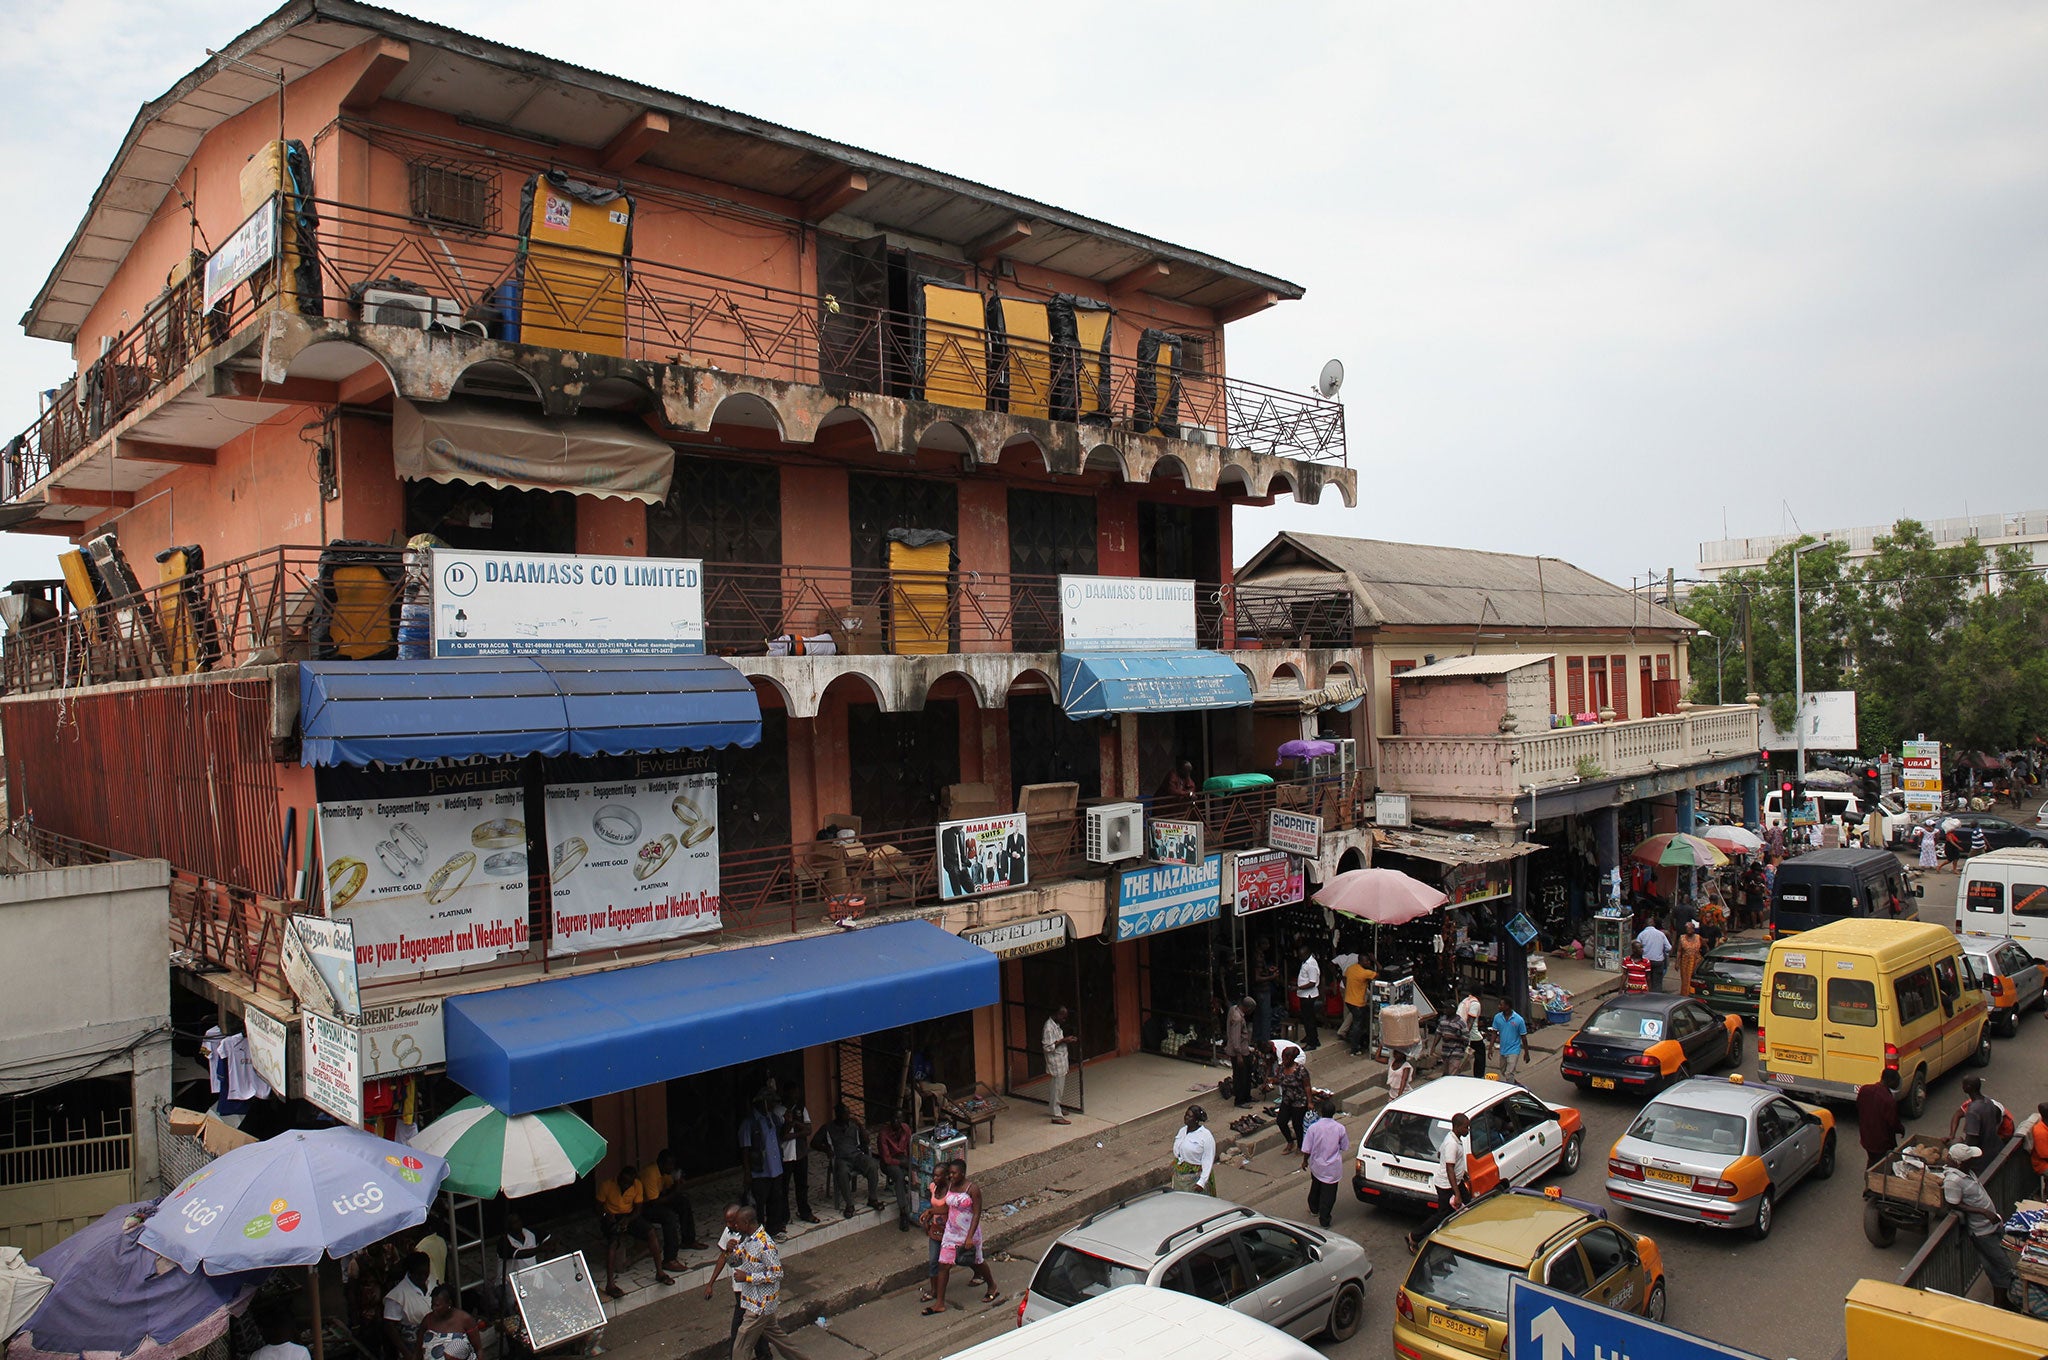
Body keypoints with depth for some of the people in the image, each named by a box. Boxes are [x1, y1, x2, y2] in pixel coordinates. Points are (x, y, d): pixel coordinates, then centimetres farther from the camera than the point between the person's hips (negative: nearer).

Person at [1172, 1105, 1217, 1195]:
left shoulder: (1206, 1136, -17)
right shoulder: (1182, 1131, 6)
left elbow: (1208, 1161, -19)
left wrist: (1201, 1182, -24)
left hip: (1195, 1178, -7)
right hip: (1179, 1176, 7)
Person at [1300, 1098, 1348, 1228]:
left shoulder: (1313, 1127, -18)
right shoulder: (1340, 1128, -16)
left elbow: (1306, 1149, -11)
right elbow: (1345, 1147, -1)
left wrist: (1305, 1161, 7)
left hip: (1316, 1165, 1)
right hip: (1332, 1168, -1)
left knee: (1315, 1187, 26)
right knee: (1328, 1193, 10)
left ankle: (1314, 1209, 45)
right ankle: (1324, 1220, 14)